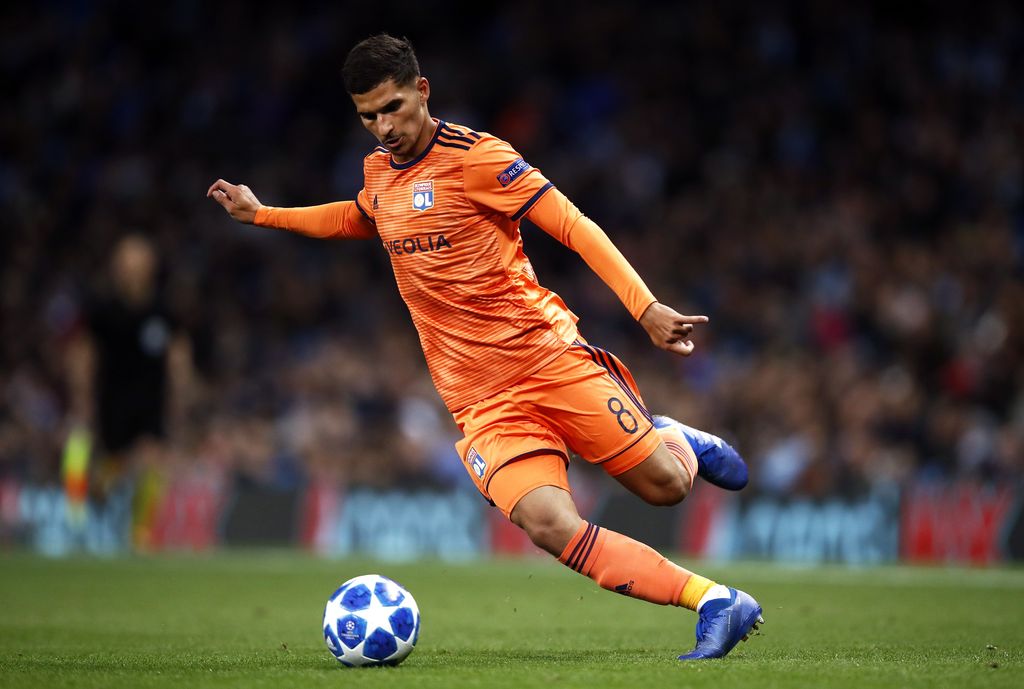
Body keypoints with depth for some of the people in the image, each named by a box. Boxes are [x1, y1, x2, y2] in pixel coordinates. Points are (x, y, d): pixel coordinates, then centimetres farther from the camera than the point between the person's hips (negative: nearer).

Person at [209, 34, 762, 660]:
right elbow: (357, 220, 38)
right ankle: (714, 602, -16)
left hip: (548, 356, -4)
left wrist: (646, 307, -20)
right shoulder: (379, 170, 12)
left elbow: (574, 227, -11)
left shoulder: (474, 156, -8)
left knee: (665, 484, -6)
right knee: (547, 525, -20)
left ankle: (673, 439, 32)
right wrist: (262, 215, 36)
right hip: (482, 400, 4)